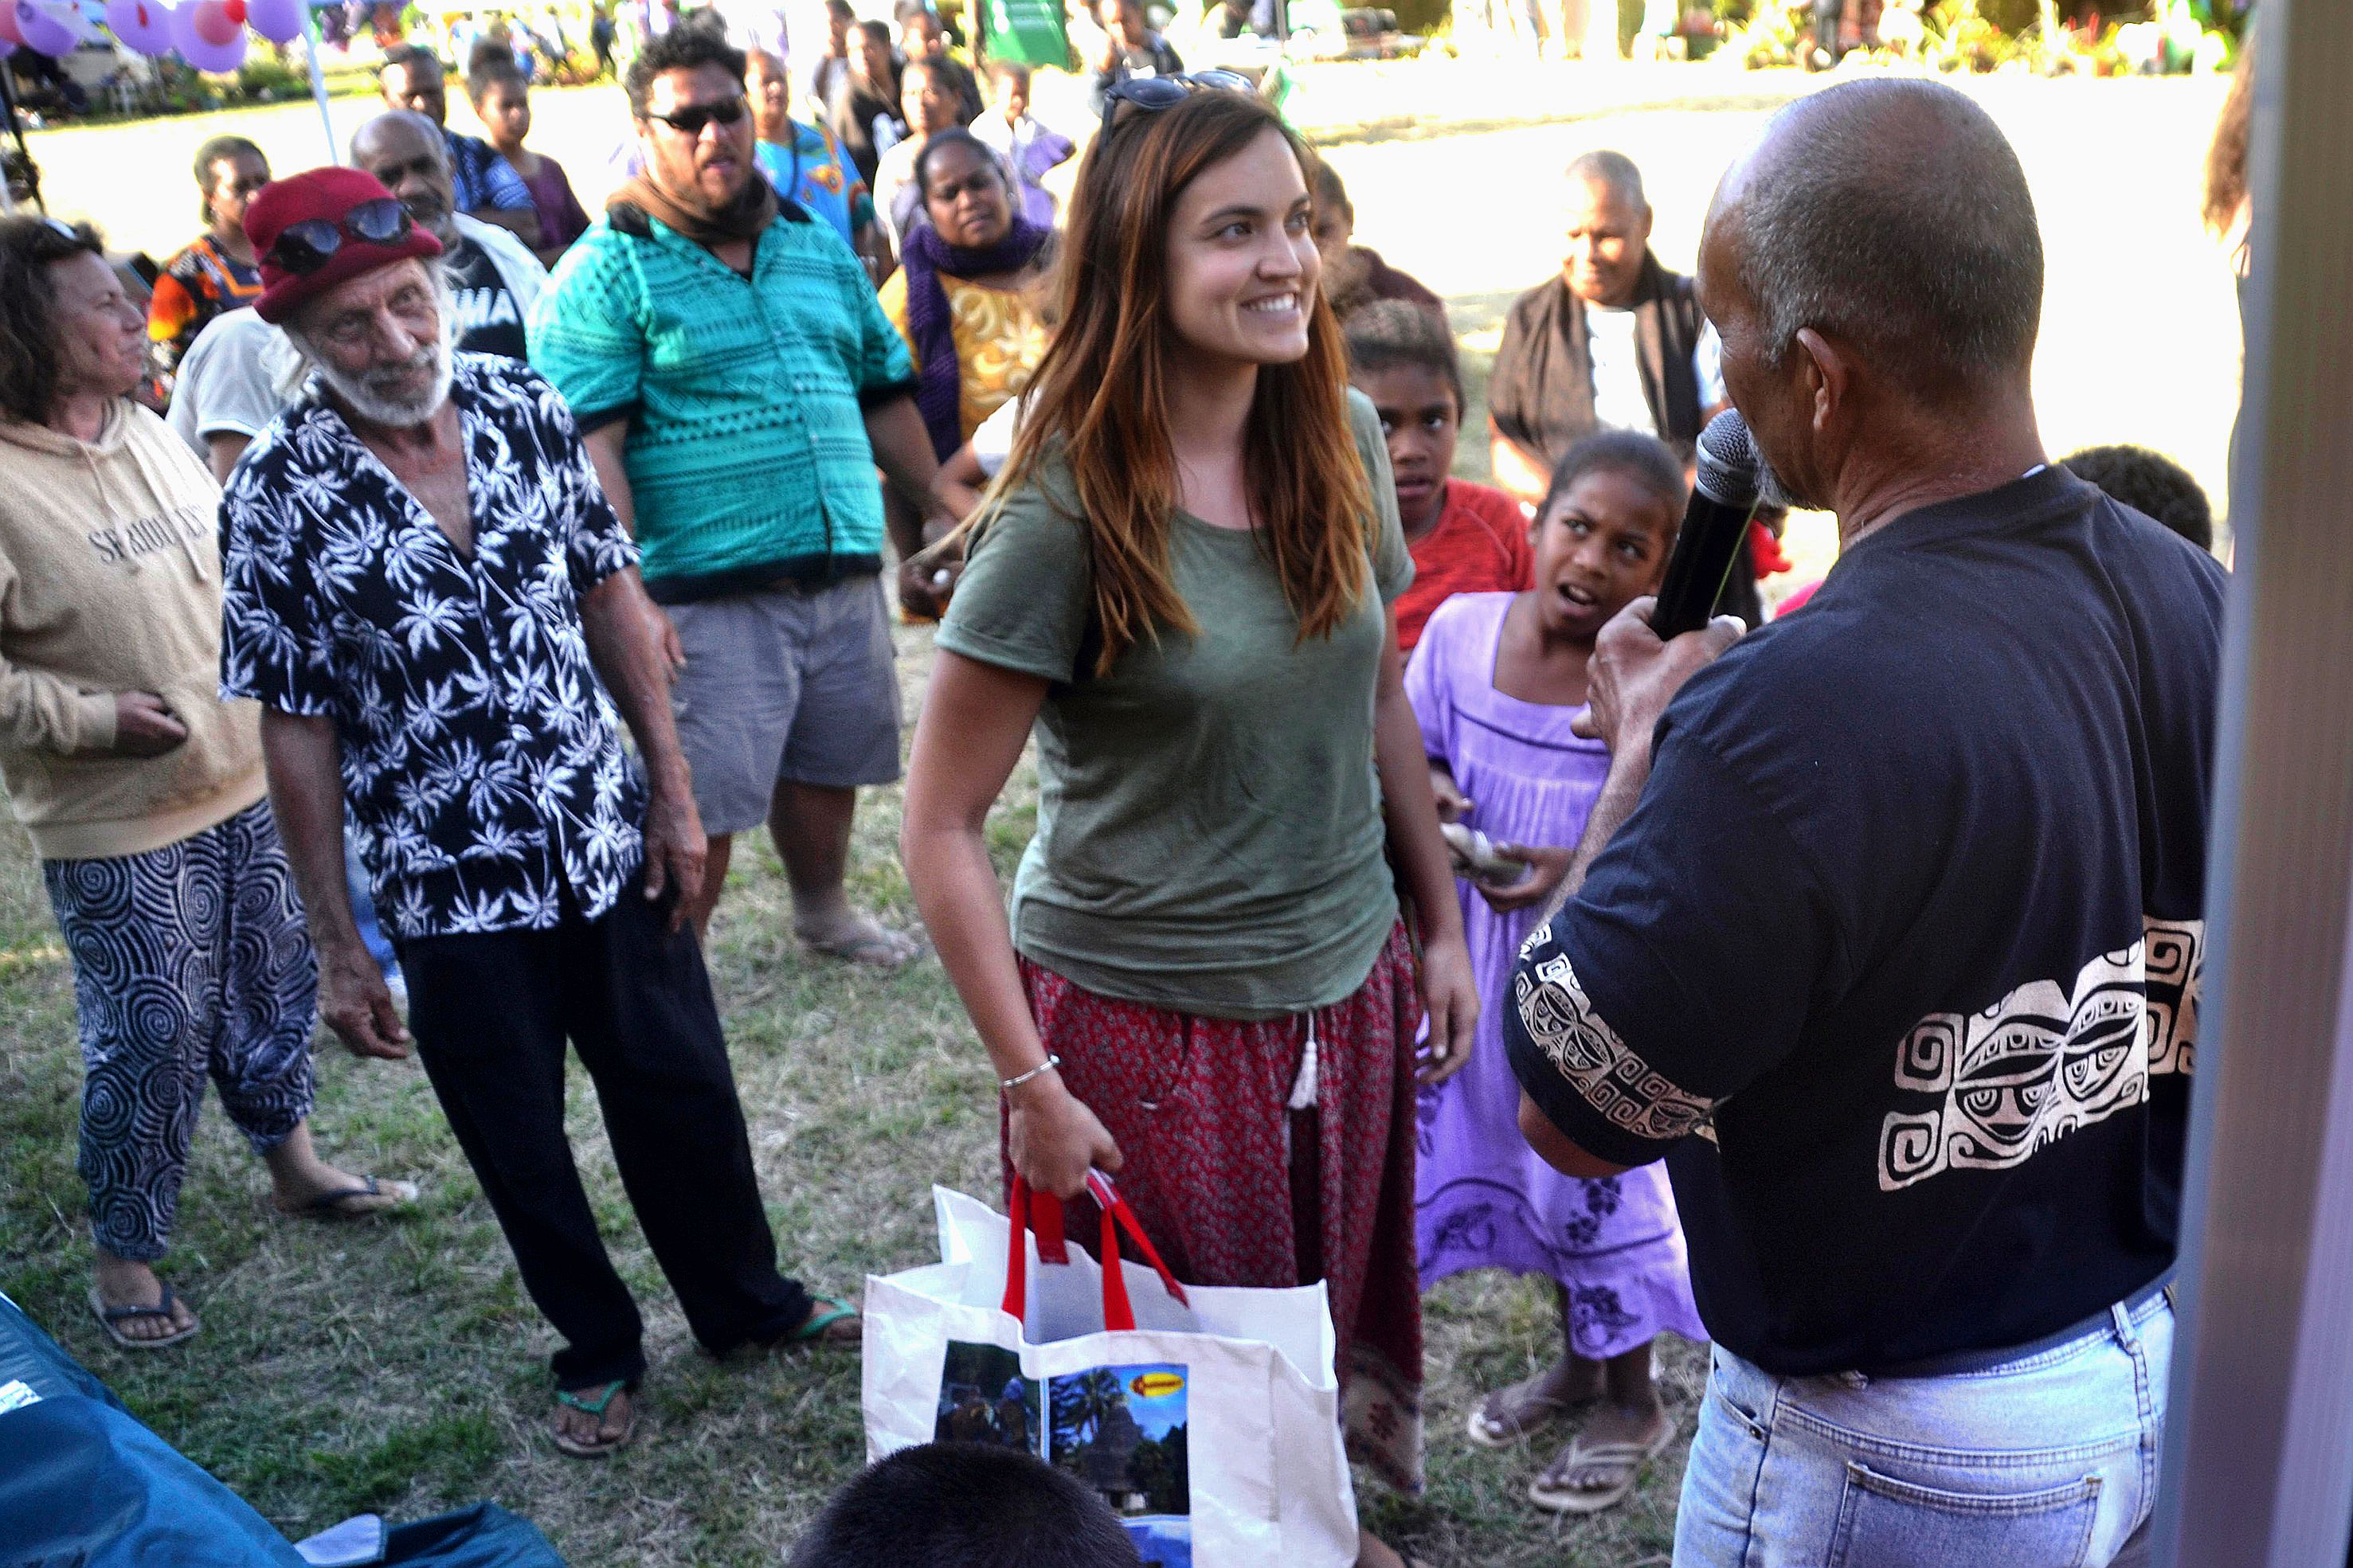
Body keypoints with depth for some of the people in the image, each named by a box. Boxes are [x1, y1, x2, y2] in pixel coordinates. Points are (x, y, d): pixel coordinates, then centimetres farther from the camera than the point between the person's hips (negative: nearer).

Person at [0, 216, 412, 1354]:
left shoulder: (147, 433, 6)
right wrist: (96, 718, -24)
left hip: (245, 785, 7)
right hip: (116, 829, -7)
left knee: (272, 990, 20)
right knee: (152, 1043, 0)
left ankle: (293, 1165, 42)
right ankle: (125, 1258, 20)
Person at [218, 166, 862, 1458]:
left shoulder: (525, 409, -4)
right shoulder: (278, 494, -13)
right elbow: (296, 728, -9)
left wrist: (672, 790, 4)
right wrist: (337, 948, -7)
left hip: (612, 845, 3)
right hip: (451, 891, -2)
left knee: (681, 1092, 16)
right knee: (520, 1145, 13)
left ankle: (748, 1305, 39)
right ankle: (597, 1352, 37)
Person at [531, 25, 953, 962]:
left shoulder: (817, 247, 14)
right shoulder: (607, 271, -6)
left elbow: (885, 393, 21)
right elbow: (589, 446, -14)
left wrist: (933, 512, 19)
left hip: (844, 576, 6)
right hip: (710, 595, -6)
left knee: (827, 770, 19)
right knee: (698, 805, -2)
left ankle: (823, 912, 44)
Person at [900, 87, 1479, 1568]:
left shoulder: (1343, 440, -3)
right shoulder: (1068, 512, -19)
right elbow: (942, 823, -15)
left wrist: (1442, 923, 11)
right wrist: (1030, 1084, -15)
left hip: (1350, 990, 5)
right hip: (1149, 1015, -5)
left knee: (1345, 1327, 21)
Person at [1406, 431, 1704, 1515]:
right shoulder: (1462, 629, -7)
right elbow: (1416, 747, 8)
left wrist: (1579, 870, -29)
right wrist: (1428, 789, -13)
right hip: (1482, 956, 6)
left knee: (1600, 1176, 9)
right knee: (1519, 1155, 21)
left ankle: (1634, 1404, 35)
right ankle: (1578, 1357, 47)